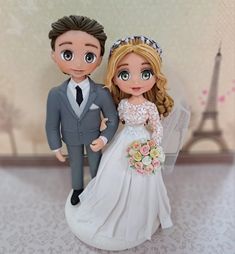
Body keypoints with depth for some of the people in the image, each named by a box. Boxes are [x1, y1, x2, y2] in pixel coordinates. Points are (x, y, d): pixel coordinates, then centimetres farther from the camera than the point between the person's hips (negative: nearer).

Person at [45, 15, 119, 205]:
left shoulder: (101, 93, -25)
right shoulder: (55, 95, -21)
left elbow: (113, 119, -12)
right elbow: (52, 124, -10)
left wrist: (104, 139, -19)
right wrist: (56, 147, -4)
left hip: (93, 138, -1)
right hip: (71, 139, 2)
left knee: (95, 163, 21)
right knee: (75, 164, 24)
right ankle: (77, 189, 53)